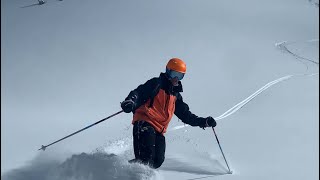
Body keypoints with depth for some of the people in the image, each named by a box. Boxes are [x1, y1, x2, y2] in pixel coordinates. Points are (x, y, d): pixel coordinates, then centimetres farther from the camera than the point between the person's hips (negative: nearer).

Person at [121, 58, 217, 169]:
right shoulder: (156, 84, 3)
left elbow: (185, 115, 27)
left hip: (159, 130, 6)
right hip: (144, 124, -6)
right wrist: (130, 101, -31)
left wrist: (204, 122, 17)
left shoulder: (176, 95, 23)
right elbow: (139, 92, -9)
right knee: (146, 158, -25)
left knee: (157, 161, -10)